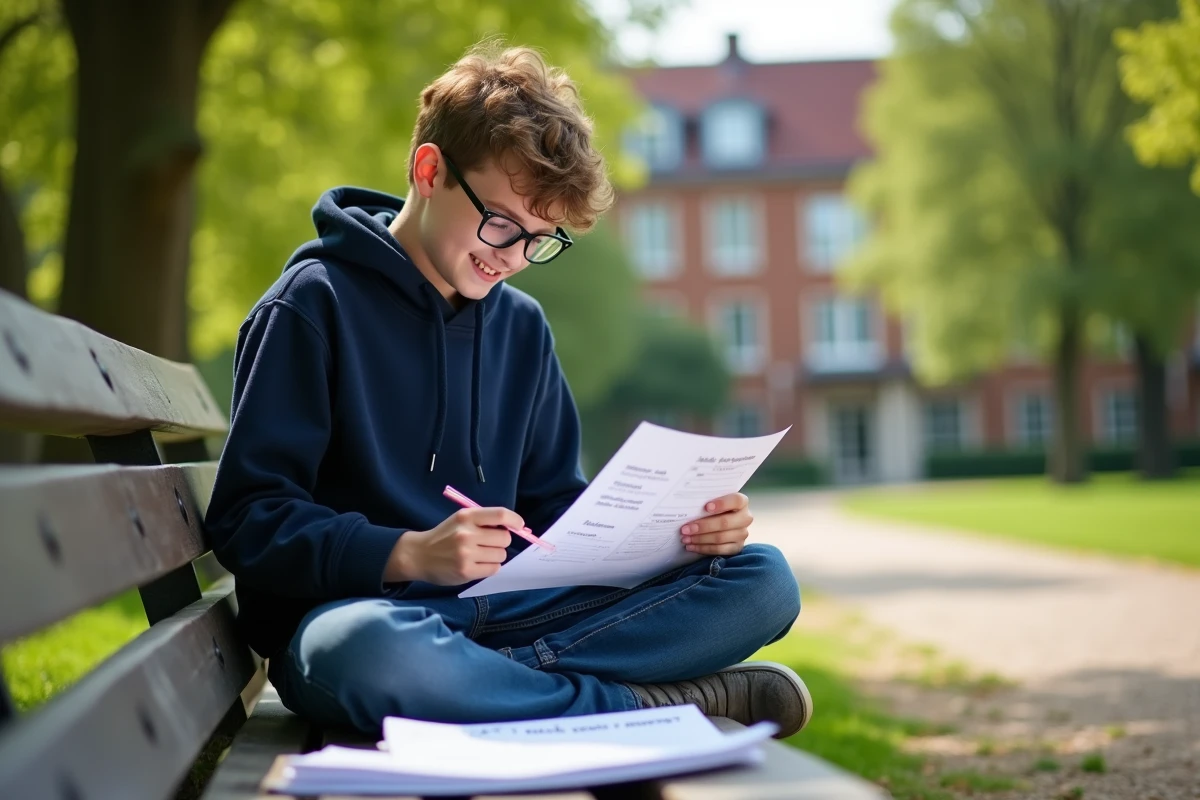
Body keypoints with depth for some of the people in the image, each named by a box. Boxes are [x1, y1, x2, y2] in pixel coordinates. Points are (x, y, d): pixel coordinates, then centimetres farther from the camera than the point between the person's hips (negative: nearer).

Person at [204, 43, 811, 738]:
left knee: (762, 579, -10)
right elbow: (247, 518, -9)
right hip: (350, 604, -5)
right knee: (370, 650, -43)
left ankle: (469, 680, -24)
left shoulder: (523, 327, 16)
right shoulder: (315, 304, -3)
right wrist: (406, 553, -25)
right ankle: (660, 704, -24)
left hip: (506, 609, 6)